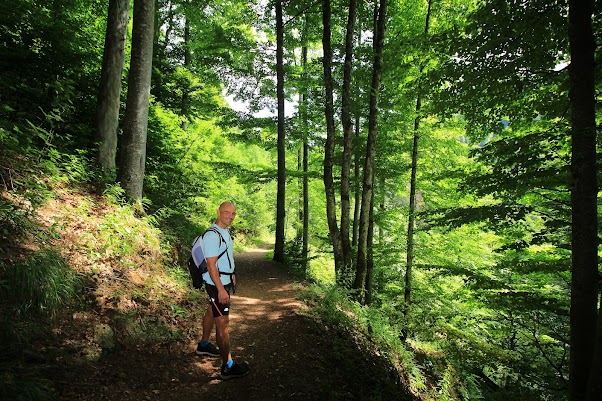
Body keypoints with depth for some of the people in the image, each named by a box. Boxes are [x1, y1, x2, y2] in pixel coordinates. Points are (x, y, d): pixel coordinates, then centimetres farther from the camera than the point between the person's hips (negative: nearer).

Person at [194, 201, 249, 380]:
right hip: (217, 284, -10)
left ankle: (203, 345, 44)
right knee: (223, 322, -7)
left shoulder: (225, 231, 7)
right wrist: (221, 290, -27)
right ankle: (227, 367, -1)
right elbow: (211, 265, -26)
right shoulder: (212, 235, -24)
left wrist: (231, 275, 24)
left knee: (212, 311, 25)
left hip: (225, 280, 11)